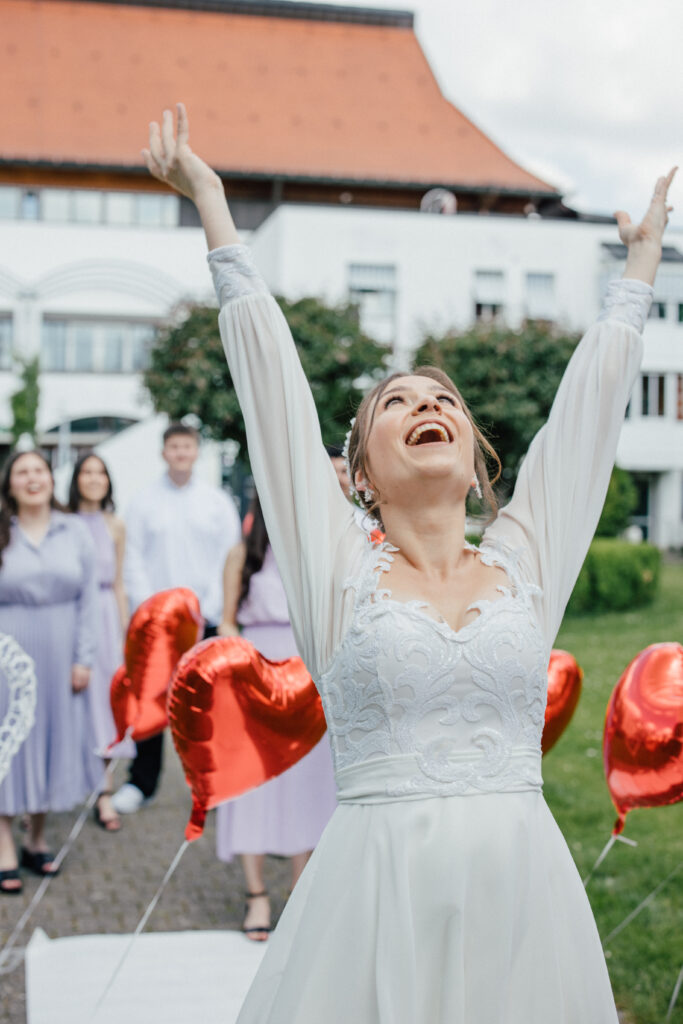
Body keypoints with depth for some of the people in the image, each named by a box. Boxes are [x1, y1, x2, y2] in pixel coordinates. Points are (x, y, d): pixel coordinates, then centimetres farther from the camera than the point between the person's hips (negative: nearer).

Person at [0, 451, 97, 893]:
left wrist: (83, 657, -1)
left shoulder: (75, 532, 5)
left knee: (54, 739, 9)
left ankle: (37, 839, 23)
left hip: (59, 653, 2)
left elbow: (89, 599, 4)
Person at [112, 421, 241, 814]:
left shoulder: (218, 501, 6)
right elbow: (134, 561, 3)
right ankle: (141, 783, 11)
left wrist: (211, 609, -7)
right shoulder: (144, 502, 6)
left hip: (206, 618, 0)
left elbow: (230, 559, 3)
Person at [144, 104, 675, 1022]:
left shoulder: (525, 562, 7)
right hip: (376, 891, -2)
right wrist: (214, 208, 7)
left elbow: (593, 393, 15)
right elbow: (270, 375, 4)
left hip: (524, 889, 2)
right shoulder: (340, 572, 2)